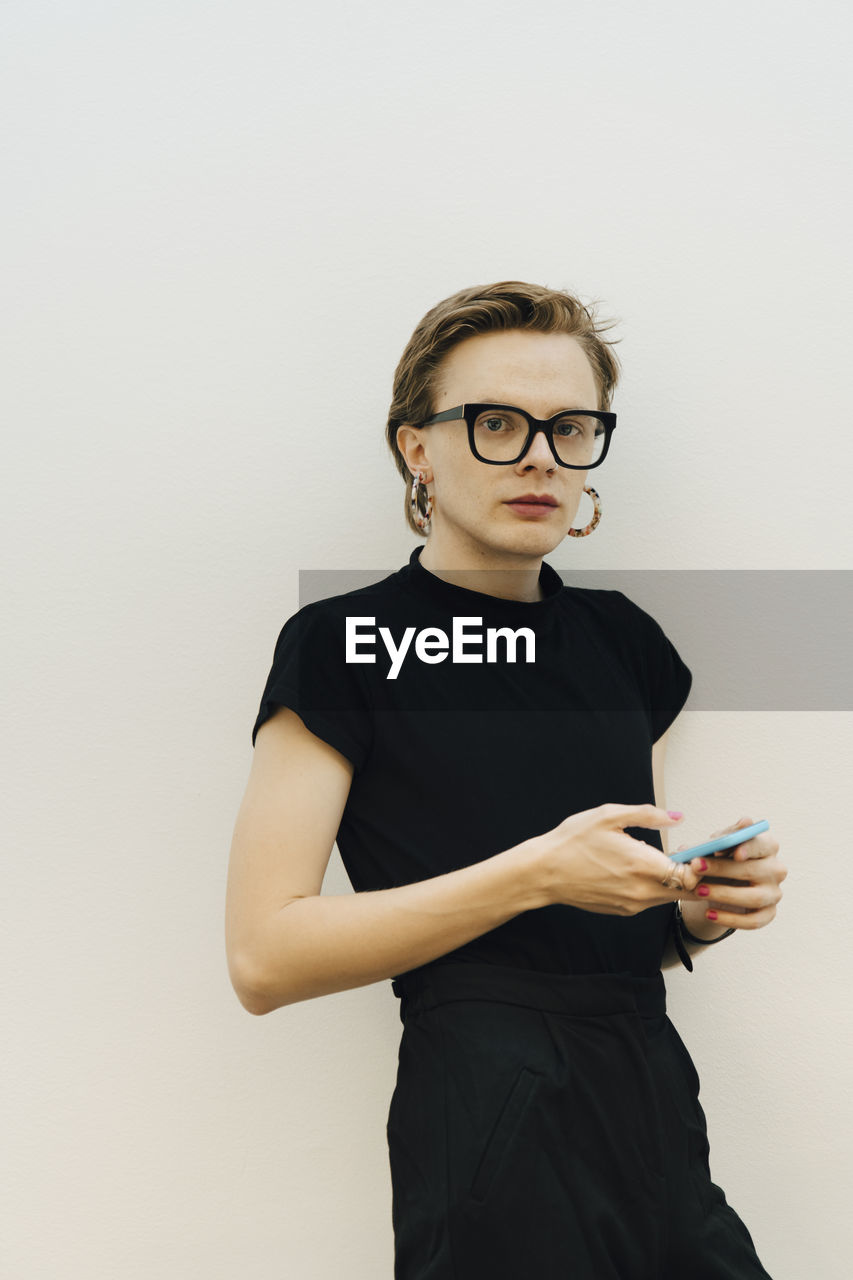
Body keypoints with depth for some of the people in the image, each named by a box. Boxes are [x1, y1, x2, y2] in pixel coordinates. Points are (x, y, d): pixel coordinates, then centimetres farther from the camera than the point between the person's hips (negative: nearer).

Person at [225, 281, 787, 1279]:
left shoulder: (623, 639, 10)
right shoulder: (347, 644, -7)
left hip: (654, 1113, 6)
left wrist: (705, 908, -4)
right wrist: (537, 874, -20)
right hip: (491, 1126, -5)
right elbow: (265, 956, -14)